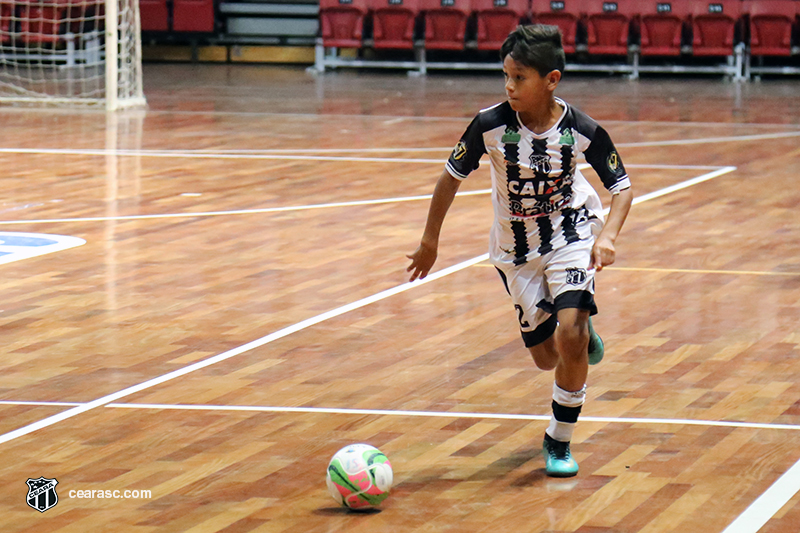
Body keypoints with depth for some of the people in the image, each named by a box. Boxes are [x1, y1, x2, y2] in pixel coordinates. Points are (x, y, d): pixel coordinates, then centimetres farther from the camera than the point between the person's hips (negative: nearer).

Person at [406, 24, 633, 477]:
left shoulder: (582, 132, -21)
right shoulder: (491, 125, -20)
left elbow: (623, 186, -7)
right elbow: (453, 176, -4)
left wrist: (607, 236, -25)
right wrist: (430, 241, 3)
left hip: (571, 235, -2)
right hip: (516, 248, 2)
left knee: (570, 336, -21)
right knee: (547, 356, 3)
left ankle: (559, 440, 0)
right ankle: (582, 331, 42)